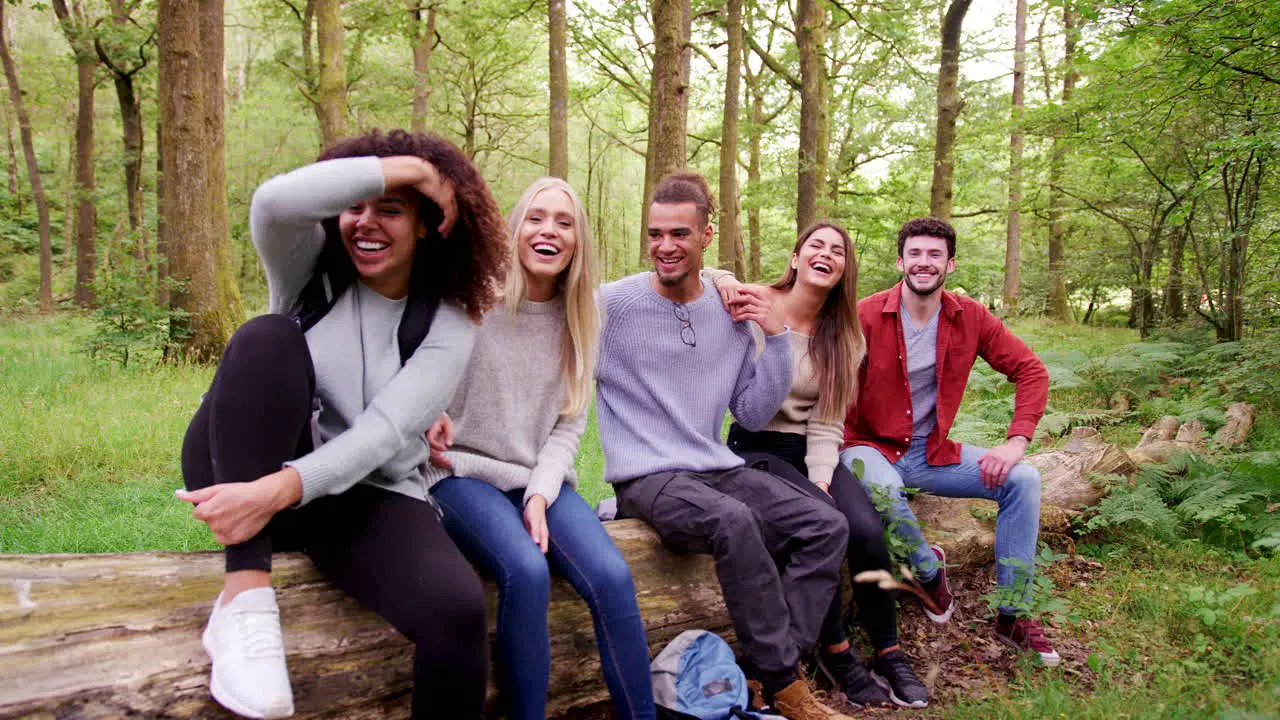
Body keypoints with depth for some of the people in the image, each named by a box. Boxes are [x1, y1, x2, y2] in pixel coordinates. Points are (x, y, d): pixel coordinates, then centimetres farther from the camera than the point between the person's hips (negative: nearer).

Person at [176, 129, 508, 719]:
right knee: (267, 337, -28)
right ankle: (246, 598, -33)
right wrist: (412, 167, -17)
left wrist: (279, 490, -33)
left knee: (457, 608, -31)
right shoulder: (310, 271, 2)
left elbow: (386, 432, -18)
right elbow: (274, 202, -23)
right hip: (241, 480, 1)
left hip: (367, 495, 0)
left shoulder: (448, 323, -3)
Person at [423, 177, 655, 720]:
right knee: (527, 571, -33)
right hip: (466, 474, -3)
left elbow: (568, 426, 4)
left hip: (543, 480, 3)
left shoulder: (579, 322, 7)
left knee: (612, 577, -23)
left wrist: (540, 495, -10)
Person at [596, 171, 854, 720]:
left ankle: (774, 667, -8)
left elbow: (752, 415, 8)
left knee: (826, 526, -10)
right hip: (647, 477, -6)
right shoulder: (611, 304, -7)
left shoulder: (732, 313, 8)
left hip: (718, 469, 6)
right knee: (734, 521, -34)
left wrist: (776, 338, -1)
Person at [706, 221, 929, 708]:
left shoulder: (846, 338, 5)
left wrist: (821, 482, -15)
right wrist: (720, 277, -24)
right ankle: (835, 652, -7)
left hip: (812, 450, 4)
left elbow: (827, 425, 0)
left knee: (867, 530, -23)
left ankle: (889, 654, -2)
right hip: (755, 449, -3)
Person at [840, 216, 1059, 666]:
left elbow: (1030, 370, 2)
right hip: (871, 447, -4)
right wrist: (837, 458, -32)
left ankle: (1013, 615, 0)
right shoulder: (867, 316, -14)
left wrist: (1017, 442, -10)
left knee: (1023, 480, -11)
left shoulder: (969, 317, -1)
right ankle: (930, 569, -4)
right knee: (882, 488, -38)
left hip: (932, 452, 5)